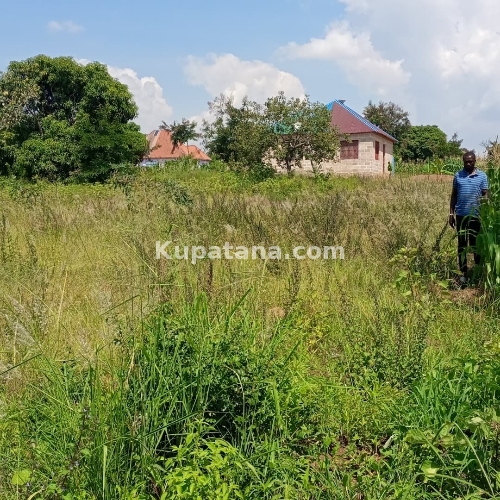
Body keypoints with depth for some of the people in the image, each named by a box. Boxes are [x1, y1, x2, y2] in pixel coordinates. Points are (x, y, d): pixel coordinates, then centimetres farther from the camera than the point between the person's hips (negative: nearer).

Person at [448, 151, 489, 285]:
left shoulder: (482, 176, 0)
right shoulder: (458, 175, 5)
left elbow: (485, 194, -1)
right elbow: (454, 195, 9)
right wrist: (451, 213, 6)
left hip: (476, 215, -1)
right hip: (461, 214, 2)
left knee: (476, 244, 7)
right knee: (462, 244, 6)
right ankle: (463, 273, 14)